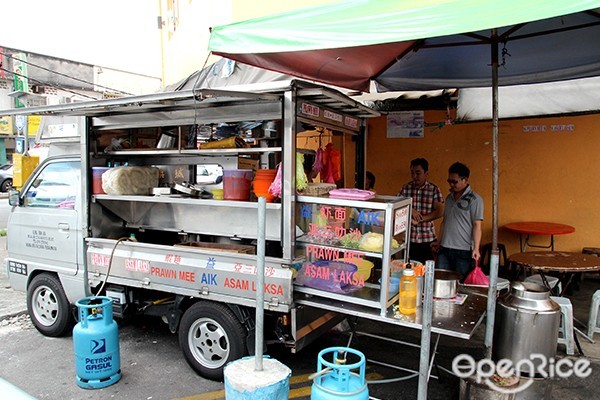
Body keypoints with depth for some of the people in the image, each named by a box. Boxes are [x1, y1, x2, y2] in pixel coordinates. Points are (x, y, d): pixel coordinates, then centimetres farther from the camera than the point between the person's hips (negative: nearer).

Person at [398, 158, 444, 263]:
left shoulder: (434, 189, -1)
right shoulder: (405, 188, 4)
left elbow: (439, 211, -8)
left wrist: (418, 220, -13)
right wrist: (410, 210, -16)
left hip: (427, 240, -1)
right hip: (408, 239, 1)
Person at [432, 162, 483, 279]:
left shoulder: (474, 199, -6)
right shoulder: (449, 198, 14)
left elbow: (477, 225, -11)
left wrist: (476, 248, -17)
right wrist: (439, 241, 20)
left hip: (464, 251, -6)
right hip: (444, 249, 6)